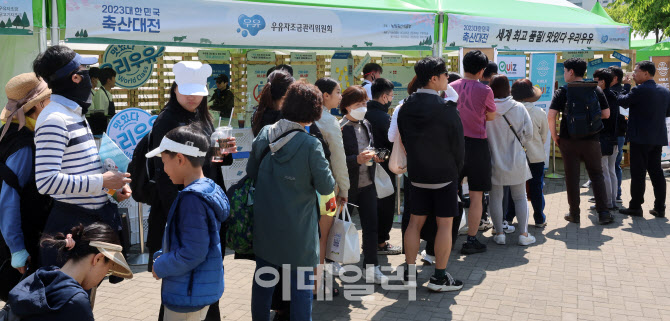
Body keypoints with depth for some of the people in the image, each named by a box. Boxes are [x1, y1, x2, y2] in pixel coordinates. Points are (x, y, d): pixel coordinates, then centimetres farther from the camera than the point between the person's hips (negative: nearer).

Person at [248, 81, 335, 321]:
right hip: (297, 230, -5)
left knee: (263, 280, 19)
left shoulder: (264, 134, -5)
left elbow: (251, 172, 6)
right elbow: (326, 187, -13)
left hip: (265, 225, 5)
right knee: (300, 285, 8)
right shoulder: (311, 145, -20)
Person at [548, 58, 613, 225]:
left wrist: (554, 135, -2)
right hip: (591, 140, 2)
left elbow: (551, 115, -14)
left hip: (569, 140, -2)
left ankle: (574, 214, 13)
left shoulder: (562, 92, -5)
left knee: (572, 177, 7)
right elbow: (606, 114, 4)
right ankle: (603, 213, 7)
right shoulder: (596, 90, 3)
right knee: (596, 175, 12)